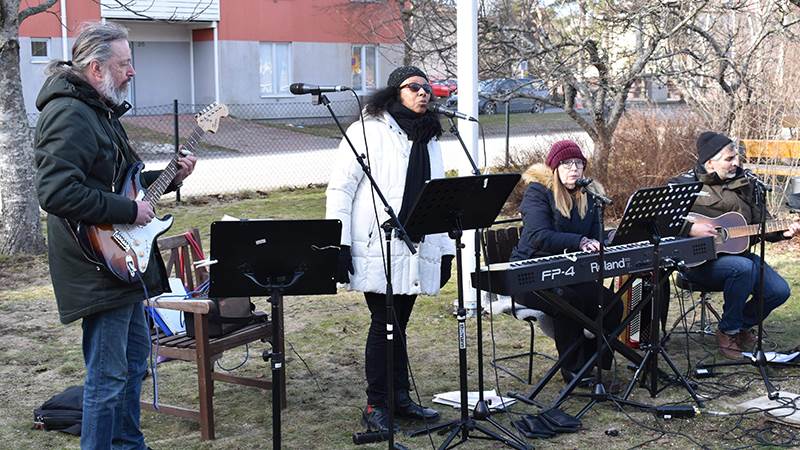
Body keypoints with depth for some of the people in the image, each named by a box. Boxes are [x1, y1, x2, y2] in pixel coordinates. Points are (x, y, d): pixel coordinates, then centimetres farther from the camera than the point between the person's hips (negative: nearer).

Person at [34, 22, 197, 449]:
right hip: (99, 268, -11)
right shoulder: (69, 116, -20)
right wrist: (129, 210, -23)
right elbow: (56, 192, -30)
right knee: (108, 376, -5)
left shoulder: (101, 110, 14)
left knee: (134, 356, 21)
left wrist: (168, 176, 11)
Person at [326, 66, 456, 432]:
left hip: (417, 250, 6)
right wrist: (338, 244, -13)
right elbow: (340, 189, -6)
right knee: (385, 325, -4)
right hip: (377, 249, -6)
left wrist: (446, 249, 15)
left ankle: (399, 398, 20)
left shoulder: (429, 139, 18)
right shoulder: (368, 131, -2)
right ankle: (376, 405, 6)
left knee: (398, 324, 12)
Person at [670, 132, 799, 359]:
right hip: (699, 261, -6)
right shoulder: (686, 183, -7)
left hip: (735, 252, 7)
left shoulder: (742, 184, 12)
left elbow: (759, 220, 17)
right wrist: (690, 229, -26)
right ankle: (727, 331, -12)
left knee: (779, 291, -10)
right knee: (744, 267, -34)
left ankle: (743, 326, 18)